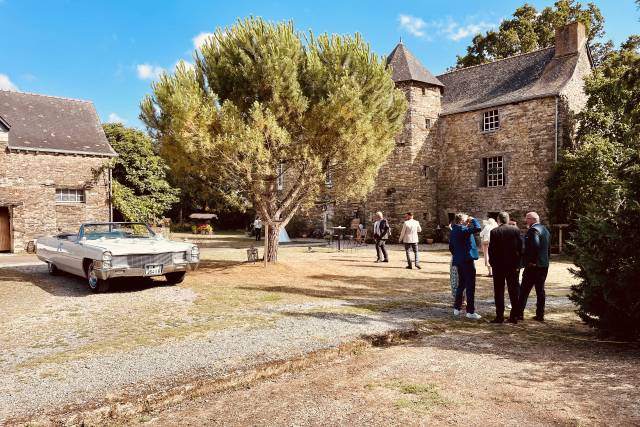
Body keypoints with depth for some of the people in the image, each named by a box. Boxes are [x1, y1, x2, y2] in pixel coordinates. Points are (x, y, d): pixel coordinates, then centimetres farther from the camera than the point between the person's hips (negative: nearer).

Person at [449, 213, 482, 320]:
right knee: (470, 286, -3)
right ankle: (470, 311, -1)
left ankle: (457, 308, 22)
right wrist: (473, 219, -9)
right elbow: (477, 228, -27)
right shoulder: (463, 229, -15)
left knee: (461, 284, 18)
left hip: (459, 261, 9)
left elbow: (451, 247, 18)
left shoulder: (453, 230, 12)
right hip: (467, 260, -9)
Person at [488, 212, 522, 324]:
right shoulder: (516, 230, -1)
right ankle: (514, 316, 13)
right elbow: (520, 247, -1)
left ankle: (499, 316, 4)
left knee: (499, 291, 4)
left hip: (498, 265, -3)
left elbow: (491, 249, -9)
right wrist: (517, 263, 5)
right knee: (514, 291, 10)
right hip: (512, 265, 3)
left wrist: (492, 263, 3)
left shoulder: (494, 232, -9)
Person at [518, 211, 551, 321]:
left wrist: (532, 261, -21)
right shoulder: (545, 230, 14)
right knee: (540, 290, 12)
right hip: (544, 265, 9)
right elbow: (549, 246, 17)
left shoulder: (533, 230, -15)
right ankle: (540, 315, 15)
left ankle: (520, 312, 3)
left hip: (533, 266, -9)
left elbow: (535, 245, -27)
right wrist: (545, 260, 18)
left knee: (524, 289, -1)